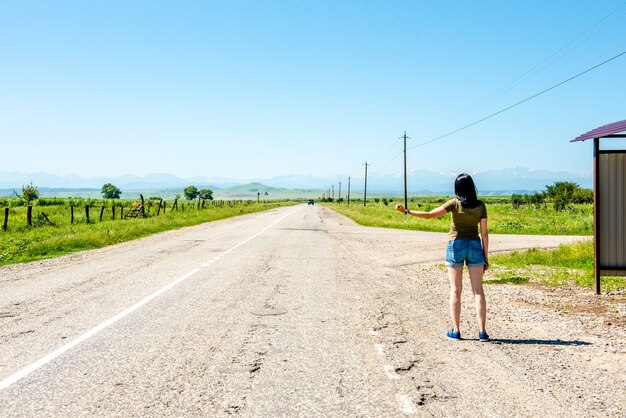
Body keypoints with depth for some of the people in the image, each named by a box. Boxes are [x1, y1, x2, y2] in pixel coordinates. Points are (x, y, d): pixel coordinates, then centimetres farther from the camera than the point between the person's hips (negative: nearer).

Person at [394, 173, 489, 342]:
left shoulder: (454, 203, -8)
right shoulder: (481, 206, -1)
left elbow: (429, 215, -14)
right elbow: (484, 233, -1)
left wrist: (406, 211, -10)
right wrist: (486, 257, 5)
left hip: (456, 246, -2)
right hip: (475, 246, 2)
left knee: (455, 290, 6)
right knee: (478, 290, 5)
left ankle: (455, 331, 7)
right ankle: (482, 331, 2)